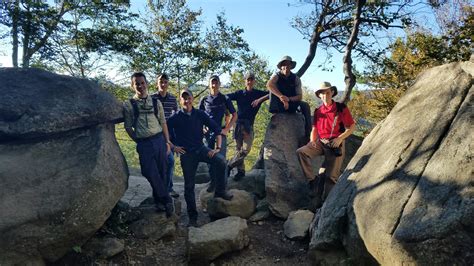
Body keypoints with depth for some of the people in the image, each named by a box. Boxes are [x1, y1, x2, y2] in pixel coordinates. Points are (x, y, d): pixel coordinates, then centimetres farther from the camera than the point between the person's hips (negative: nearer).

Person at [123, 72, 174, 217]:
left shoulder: (156, 102, 8)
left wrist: (167, 142, 8)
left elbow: (163, 123, 11)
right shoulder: (128, 105, 0)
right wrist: (139, 142, 2)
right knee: (151, 173, -7)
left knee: (161, 173, 8)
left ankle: (159, 201, 26)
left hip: (159, 140, 3)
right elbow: (128, 127, 4)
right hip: (144, 144, -2)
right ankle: (167, 200, 9)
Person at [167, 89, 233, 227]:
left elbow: (216, 129, 0)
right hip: (186, 153, -1)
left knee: (221, 161, -26)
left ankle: (220, 191, -5)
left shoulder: (200, 114, 0)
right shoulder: (175, 118, -3)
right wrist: (173, 146, -2)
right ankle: (192, 217, 15)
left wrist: (218, 147, -7)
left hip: (201, 148, 1)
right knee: (189, 185, 1)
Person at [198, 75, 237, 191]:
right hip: (208, 133, 2)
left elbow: (234, 115, 5)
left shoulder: (225, 99, 3)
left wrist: (227, 129, -4)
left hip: (221, 133, -2)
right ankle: (213, 181, 22)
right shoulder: (204, 100, 7)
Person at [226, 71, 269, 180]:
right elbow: (226, 97, 3)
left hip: (249, 124, 0)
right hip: (239, 123, 0)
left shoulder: (258, 93, 8)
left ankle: (229, 165, 4)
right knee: (239, 148, 2)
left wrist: (260, 99, -14)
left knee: (246, 149, -10)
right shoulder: (240, 93, 9)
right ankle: (241, 171, 11)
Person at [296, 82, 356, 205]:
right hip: (321, 142, 4)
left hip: (336, 144, -4)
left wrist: (340, 138, -17)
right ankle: (312, 180, -14)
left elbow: (352, 127, -3)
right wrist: (312, 140, -8)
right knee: (301, 152, -21)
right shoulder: (318, 111, 8)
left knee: (331, 175, -5)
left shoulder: (341, 108, -4)